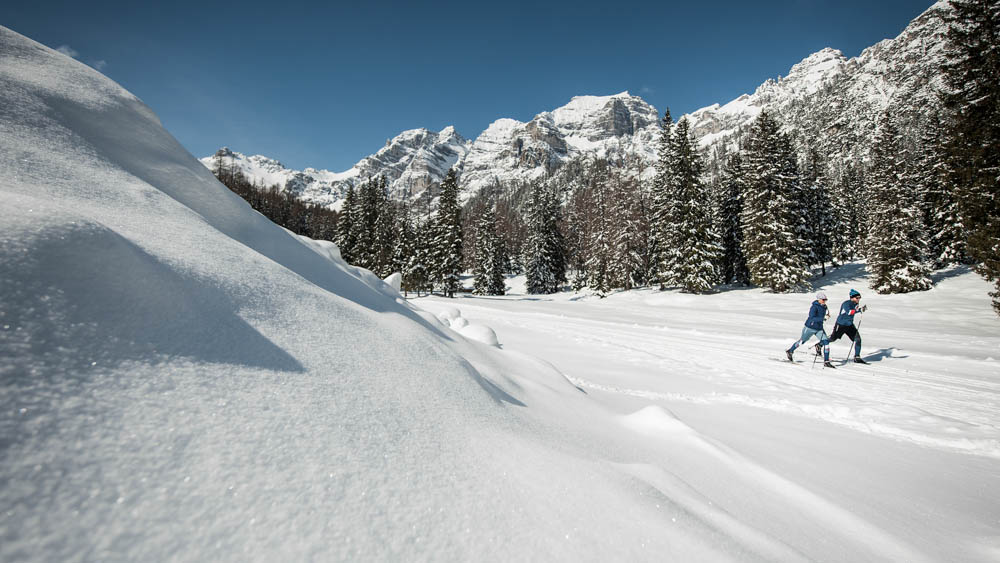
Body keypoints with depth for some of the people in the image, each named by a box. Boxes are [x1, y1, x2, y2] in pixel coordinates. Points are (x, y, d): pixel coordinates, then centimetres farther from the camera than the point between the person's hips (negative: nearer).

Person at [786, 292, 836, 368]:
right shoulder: (814, 307, -21)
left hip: (819, 329, 6)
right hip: (810, 328, -6)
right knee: (802, 341, 10)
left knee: (826, 342, -8)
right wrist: (823, 318, -41)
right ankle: (790, 351, 32)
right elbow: (812, 318, -34)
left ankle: (826, 362, -2)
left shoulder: (824, 306, 1)